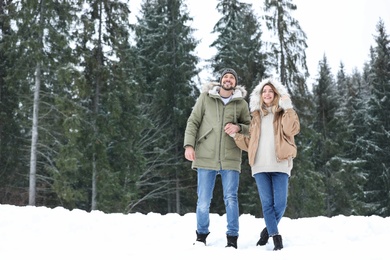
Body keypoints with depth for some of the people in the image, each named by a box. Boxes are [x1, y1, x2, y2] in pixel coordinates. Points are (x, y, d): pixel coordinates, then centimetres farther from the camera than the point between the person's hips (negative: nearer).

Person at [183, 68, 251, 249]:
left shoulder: (242, 104, 8)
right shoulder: (205, 98, 5)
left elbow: (250, 127, 12)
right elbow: (193, 122, 4)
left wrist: (238, 127, -9)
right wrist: (189, 145, -7)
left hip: (230, 159, 0)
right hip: (206, 157, 0)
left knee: (231, 199, -1)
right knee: (203, 200, 4)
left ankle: (232, 239, 10)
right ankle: (201, 235, 23)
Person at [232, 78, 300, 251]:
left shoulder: (284, 114, 11)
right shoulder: (256, 116, 19)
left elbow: (291, 130, -11)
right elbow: (250, 143, 18)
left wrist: (287, 108, -14)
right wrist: (236, 135, 4)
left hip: (279, 165, -2)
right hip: (260, 166, 2)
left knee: (280, 204, -5)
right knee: (267, 203, -4)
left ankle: (267, 231, 18)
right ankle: (276, 237, 4)